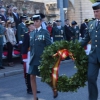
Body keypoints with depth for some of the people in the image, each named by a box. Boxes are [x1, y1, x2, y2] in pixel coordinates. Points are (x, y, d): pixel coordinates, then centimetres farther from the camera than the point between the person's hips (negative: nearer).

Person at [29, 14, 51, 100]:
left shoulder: (45, 32, -5)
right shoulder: (31, 33, 11)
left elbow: (49, 46, -8)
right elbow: (31, 46, 15)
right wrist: (31, 56, 10)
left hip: (42, 59, -5)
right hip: (34, 59, 5)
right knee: (32, 77, 2)